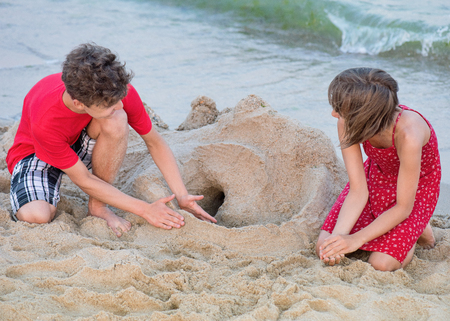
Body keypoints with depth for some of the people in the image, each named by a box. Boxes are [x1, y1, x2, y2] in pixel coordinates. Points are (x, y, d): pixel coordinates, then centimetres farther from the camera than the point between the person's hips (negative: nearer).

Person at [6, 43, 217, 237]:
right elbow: (83, 180, -28)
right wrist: (145, 210, -27)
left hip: (83, 146, 4)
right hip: (34, 152, -3)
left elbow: (155, 143, -13)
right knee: (36, 217, -35)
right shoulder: (44, 122, -39)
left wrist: (183, 198, -20)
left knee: (116, 121, -33)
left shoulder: (119, 92, -29)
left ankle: (97, 206, -15)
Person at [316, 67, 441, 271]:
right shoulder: (348, 125, -27)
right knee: (325, 246, -8)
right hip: (376, 176, 4)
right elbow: (357, 191, -23)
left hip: (415, 187, -4)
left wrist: (356, 239, -33)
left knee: (381, 263, -19)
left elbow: (403, 207, -30)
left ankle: (417, 230, 10)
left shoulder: (408, 135, -42)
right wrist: (338, 235, -37)